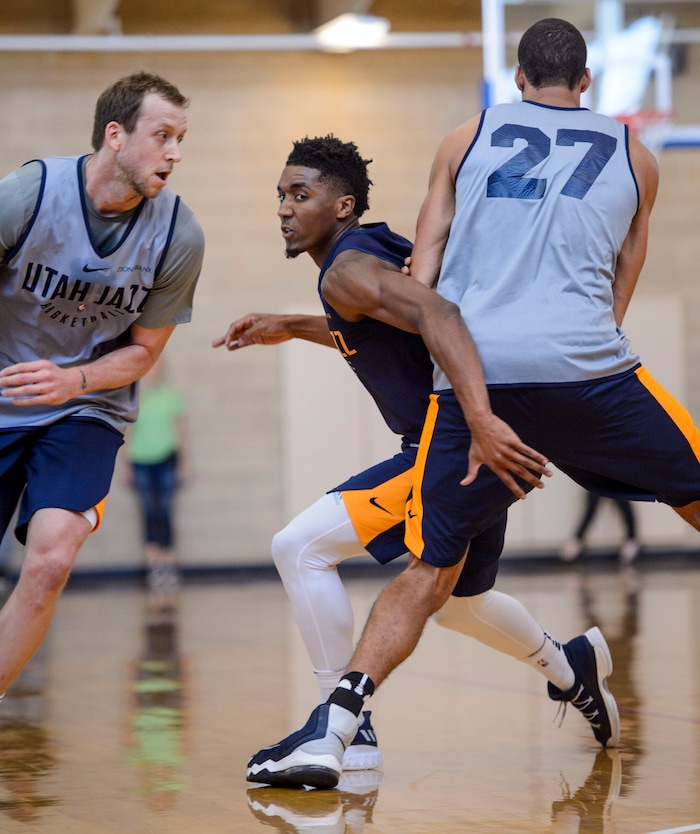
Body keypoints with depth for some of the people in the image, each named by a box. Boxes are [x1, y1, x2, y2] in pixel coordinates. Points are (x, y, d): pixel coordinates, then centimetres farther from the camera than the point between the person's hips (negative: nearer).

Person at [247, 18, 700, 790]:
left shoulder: (467, 139, 19)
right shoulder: (633, 156, 20)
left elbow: (416, 285, 14)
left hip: (469, 370, 2)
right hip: (582, 364, -1)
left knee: (430, 570, 8)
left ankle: (330, 728, -6)